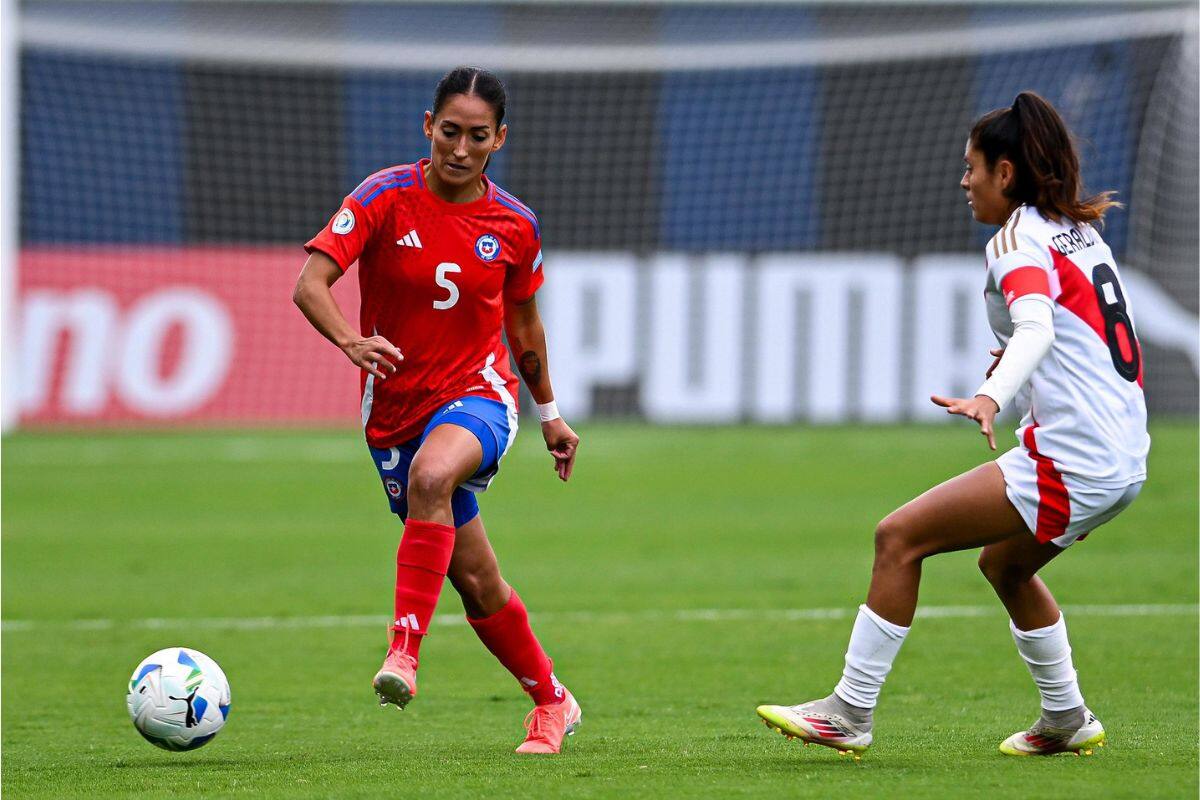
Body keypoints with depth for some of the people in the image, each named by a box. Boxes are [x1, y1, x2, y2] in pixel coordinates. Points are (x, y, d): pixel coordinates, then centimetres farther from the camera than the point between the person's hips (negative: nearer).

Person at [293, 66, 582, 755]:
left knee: (431, 474, -37)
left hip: (479, 394, -1)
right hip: (396, 408, 1)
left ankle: (406, 648, -39)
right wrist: (350, 341, -38)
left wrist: (550, 413, 25)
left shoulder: (515, 225, -1)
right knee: (475, 581, 7)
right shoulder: (386, 198, -9)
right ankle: (552, 703, 28)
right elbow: (310, 284, -18)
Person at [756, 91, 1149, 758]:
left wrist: (991, 397, -46)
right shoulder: (1079, 233, 17)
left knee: (900, 537, -9)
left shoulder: (1020, 240, -10)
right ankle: (1066, 720, 36)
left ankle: (851, 712, -8)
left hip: (1073, 463, -10)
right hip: (1123, 461, 10)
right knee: (1004, 563, 32)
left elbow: (1037, 327, -30)